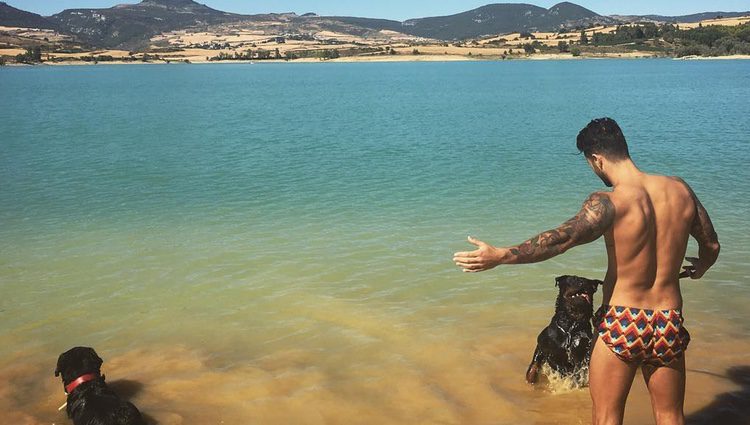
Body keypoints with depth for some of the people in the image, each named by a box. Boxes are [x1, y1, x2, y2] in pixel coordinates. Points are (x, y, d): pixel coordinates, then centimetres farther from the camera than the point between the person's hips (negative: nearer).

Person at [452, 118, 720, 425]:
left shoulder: (608, 202, -17)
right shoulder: (680, 189, 0)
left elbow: (562, 239, -32)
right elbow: (712, 245, 13)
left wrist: (499, 256, -35)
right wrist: (700, 268, 35)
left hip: (622, 325, -5)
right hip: (670, 326, 5)